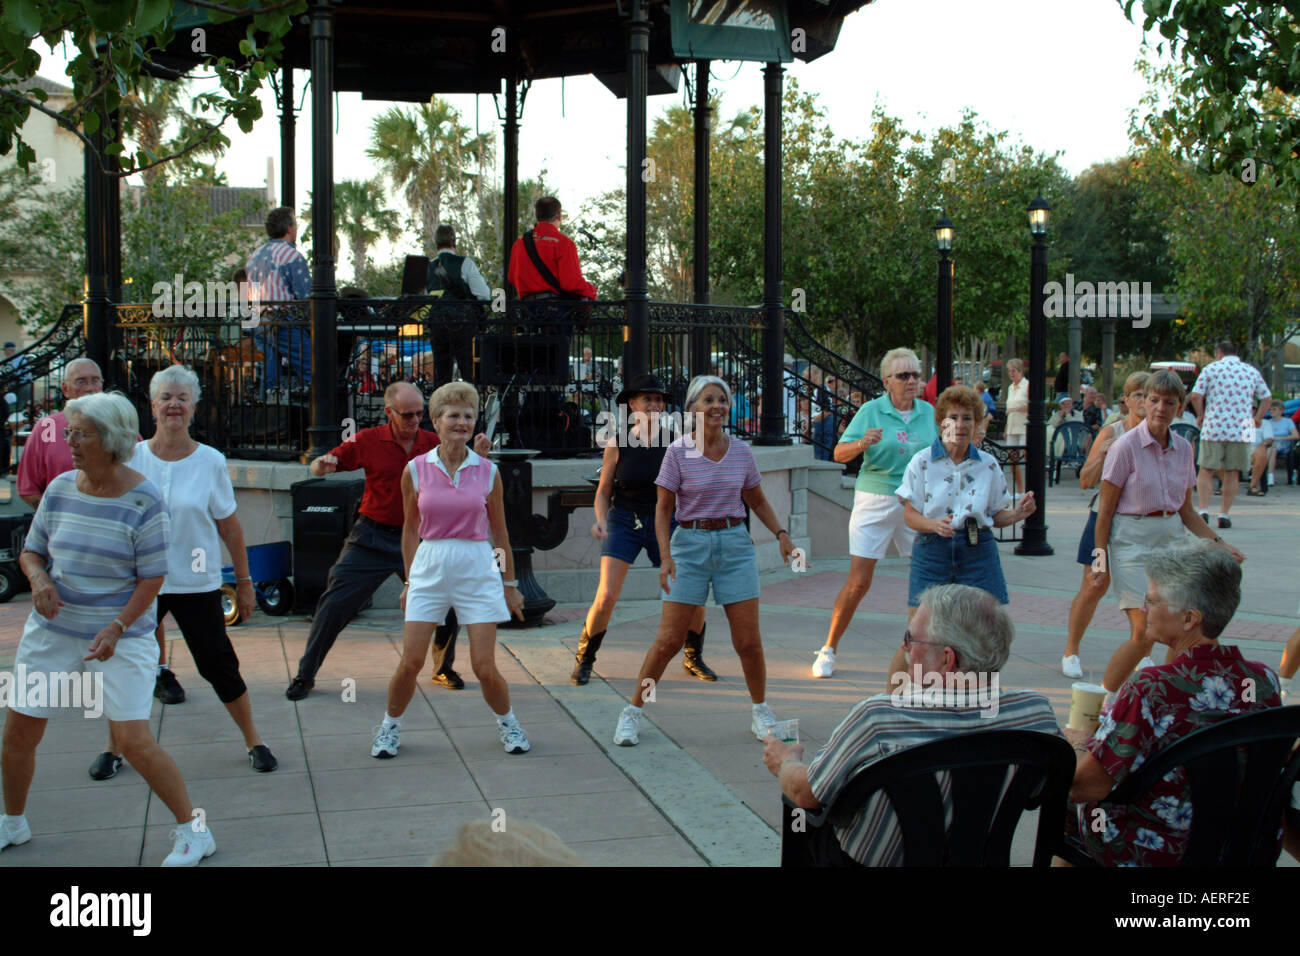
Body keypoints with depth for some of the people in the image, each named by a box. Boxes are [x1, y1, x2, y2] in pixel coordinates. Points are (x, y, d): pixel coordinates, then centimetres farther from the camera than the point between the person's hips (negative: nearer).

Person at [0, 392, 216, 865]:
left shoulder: (143, 501, -13)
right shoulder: (60, 489, 0)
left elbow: (152, 577, -11)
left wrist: (116, 629, -20)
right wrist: (39, 580, -11)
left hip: (122, 635, -5)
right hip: (53, 630, 5)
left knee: (134, 742, -12)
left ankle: (192, 830, 5)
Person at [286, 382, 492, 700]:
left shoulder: (434, 444, 0)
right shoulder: (369, 441, -4)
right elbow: (321, 467, 0)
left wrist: (477, 457, -14)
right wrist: (322, 465, -24)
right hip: (373, 538, -2)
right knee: (336, 603, -6)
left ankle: (443, 669, 22)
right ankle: (305, 676, 8)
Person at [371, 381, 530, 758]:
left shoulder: (487, 472, 2)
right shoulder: (416, 470, 1)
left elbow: (499, 532, 9)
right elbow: (410, 528, 11)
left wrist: (510, 585, 13)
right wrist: (410, 581, 12)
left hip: (478, 571, 0)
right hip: (430, 569, 0)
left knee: (485, 668, -3)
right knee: (410, 663, -4)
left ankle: (508, 723, 25)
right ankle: (390, 726, 22)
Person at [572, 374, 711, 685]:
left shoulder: (673, 441, -4)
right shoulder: (617, 443, -7)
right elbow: (603, 491, 3)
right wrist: (600, 519, -14)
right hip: (624, 522, -1)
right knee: (606, 596, -15)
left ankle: (693, 659, 19)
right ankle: (584, 660, 7)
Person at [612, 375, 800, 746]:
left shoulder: (741, 451, 3)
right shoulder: (678, 452, -6)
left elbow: (757, 501, 16)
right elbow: (663, 509, -3)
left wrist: (781, 535, 2)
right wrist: (665, 556, -15)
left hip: (735, 545, 3)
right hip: (690, 544, -2)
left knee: (749, 641, 1)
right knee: (669, 639, -4)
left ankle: (760, 714, 21)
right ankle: (632, 713, 10)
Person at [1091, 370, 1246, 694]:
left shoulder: (1183, 448, 7)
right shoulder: (1127, 446, -9)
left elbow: (1186, 511, 17)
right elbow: (1106, 509, -6)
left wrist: (1218, 543, 9)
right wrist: (1100, 555, -9)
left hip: (1172, 539, 6)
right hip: (1133, 541, -6)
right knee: (1144, 633, -12)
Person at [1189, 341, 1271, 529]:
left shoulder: (1210, 369, 2)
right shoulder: (1252, 371, 10)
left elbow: (1196, 396, -6)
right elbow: (1267, 397, 12)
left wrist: (1201, 416, 8)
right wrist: (1258, 419, 21)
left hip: (1213, 428, -2)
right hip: (1241, 430, 2)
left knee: (1206, 471, 5)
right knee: (1232, 473, 7)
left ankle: (1203, 510, -8)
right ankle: (1224, 515, 5)